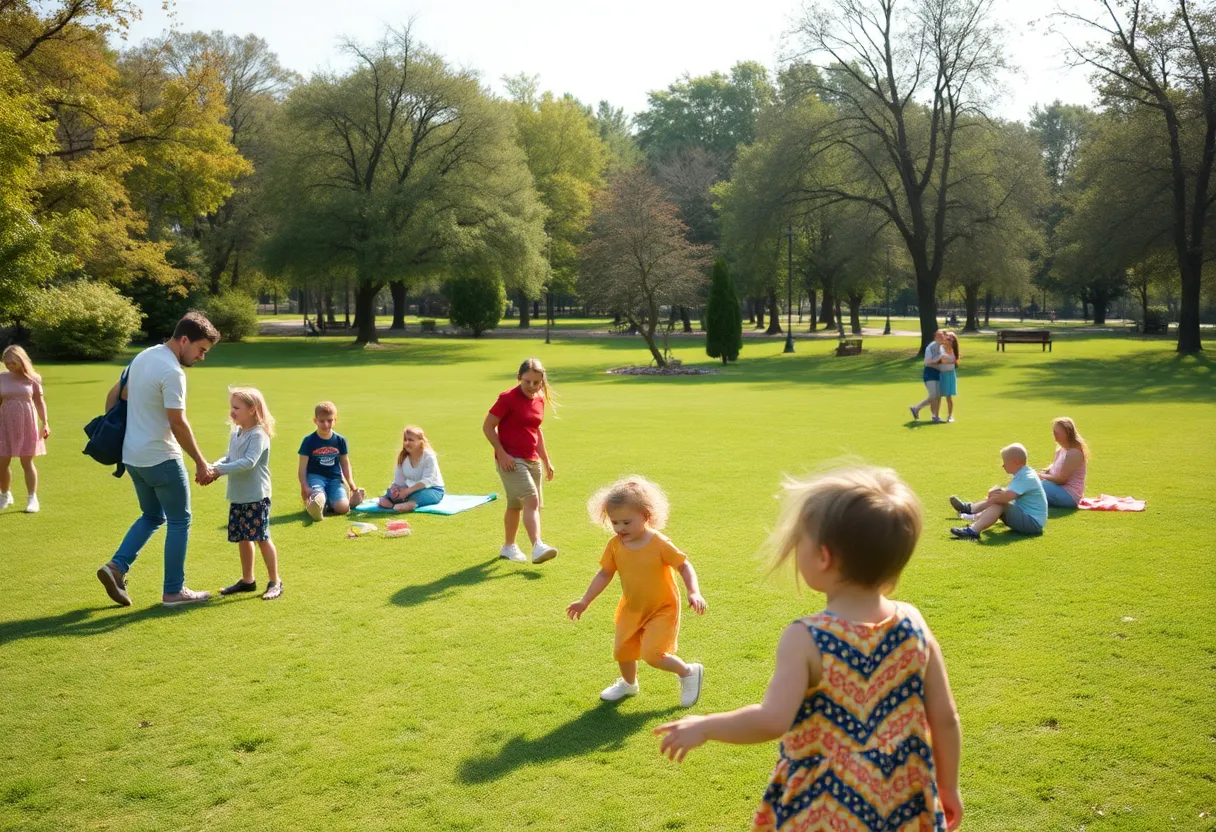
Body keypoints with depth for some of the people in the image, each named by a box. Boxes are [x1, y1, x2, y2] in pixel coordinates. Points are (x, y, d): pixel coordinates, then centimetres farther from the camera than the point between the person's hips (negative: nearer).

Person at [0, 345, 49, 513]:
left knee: (27, 462, 2)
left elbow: (40, 402, 3)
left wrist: (45, 423, -4)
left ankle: (32, 498, 9)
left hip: (26, 424, -2)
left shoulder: (32, 379, -2)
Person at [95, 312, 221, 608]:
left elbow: (114, 395, 17)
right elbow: (178, 424, -22)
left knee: (152, 516, 22)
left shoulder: (143, 357, 9)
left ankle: (116, 567, 10)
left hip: (133, 456, 9)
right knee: (179, 521, 4)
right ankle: (174, 591, 10)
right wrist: (201, 463, -16)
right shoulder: (172, 372, -20)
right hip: (160, 458, -9)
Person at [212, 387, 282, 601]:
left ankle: (274, 581, 8)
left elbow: (248, 462, -26)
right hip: (238, 497, 8)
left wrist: (220, 470, -29)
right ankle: (247, 580, 27)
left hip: (256, 497, -8)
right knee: (242, 538, 14)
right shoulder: (235, 434, 11)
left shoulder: (258, 435, -15)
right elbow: (229, 458, 11)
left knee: (262, 538, -3)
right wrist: (213, 467, -8)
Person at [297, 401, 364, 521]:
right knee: (318, 500, -38)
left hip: (335, 478, 4)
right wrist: (304, 487, -13)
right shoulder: (309, 441, -2)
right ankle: (310, 503, -8)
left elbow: (345, 465, 13)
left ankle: (328, 502, 10)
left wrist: (352, 485, 5)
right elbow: (302, 467, -1)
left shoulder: (340, 440, 6)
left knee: (343, 508, -17)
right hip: (315, 476, -4)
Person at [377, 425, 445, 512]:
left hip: (433, 489, -6)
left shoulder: (429, 457, -17)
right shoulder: (402, 457, 0)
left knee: (421, 494, -39)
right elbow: (399, 481, -3)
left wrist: (408, 490, -35)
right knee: (391, 491, -15)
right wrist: (394, 488, -27)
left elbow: (427, 481, -25)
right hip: (412, 489, 6)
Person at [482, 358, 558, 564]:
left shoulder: (540, 399, 9)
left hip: (532, 460, 8)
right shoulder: (508, 398, -12)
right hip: (511, 460, -7)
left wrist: (546, 461, 22)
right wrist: (501, 453, -18)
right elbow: (487, 426, -11)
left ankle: (508, 547, 31)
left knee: (515, 505, 17)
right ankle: (537, 547, -28)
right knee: (531, 499, -21)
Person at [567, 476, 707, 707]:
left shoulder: (660, 544, -24)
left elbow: (684, 566, -16)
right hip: (631, 610, 6)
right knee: (622, 651, 15)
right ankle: (628, 683, 48)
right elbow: (604, 574, 0)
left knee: (651, 654, -18)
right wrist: (584, 601, 0)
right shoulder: (615, 545, -11)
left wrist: (694, 593, -30)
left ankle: (689, 672, 8)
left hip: (662, 609, -6)